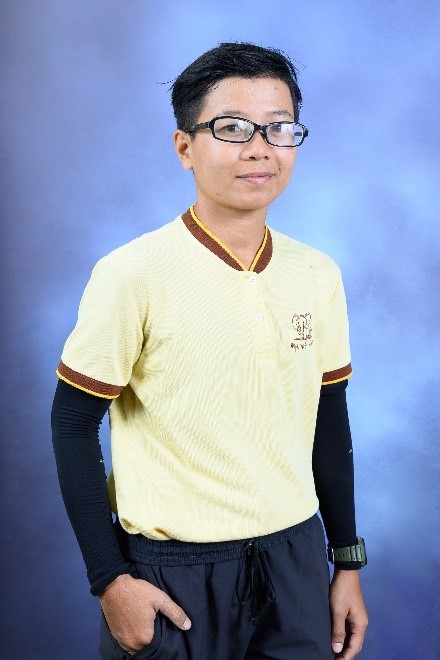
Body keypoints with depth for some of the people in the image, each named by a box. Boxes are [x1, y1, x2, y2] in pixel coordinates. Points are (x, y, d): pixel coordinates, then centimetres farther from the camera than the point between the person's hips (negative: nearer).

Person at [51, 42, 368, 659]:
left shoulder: (318, 275, 1)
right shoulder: (133, 274, -14)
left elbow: (328, 420, 8)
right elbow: (74, 423, -9)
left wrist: (348, 562, 11)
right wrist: (110, 580, -10)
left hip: (295, 557, 4)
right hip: (172, 571, -4)